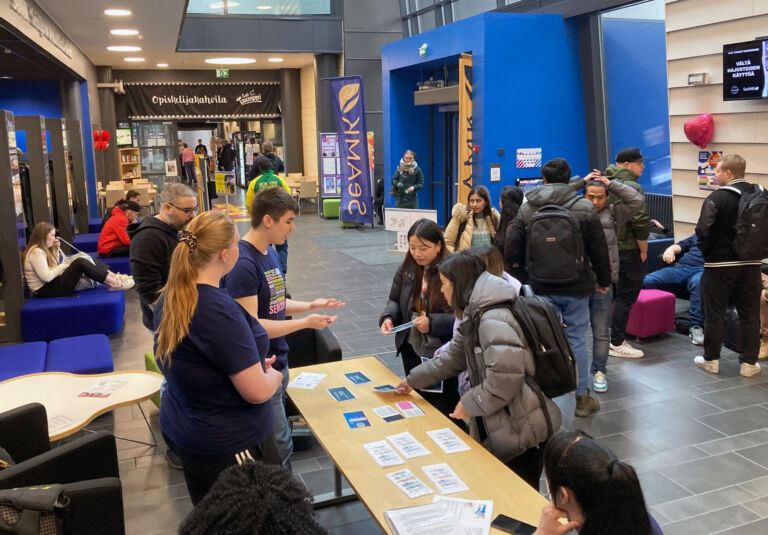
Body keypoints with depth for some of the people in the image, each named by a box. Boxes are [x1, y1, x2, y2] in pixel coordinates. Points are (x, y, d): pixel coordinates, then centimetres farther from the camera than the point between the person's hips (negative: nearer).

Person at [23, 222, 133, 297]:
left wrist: (56, 249, 8)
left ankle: (115, 277, -10)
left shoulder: (42, 249, 14)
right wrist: (63, 266, -10)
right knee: (80, 263, -22)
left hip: (52, 284, 10)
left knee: (85, 259, 2)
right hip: (46, 290, -10)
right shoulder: (36, 252, -17)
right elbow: (46, 277, -26)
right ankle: (115, 283, -22)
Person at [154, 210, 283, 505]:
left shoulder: (169, 297, -1)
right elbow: (257, 391, -25)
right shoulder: (219, 310, -29)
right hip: (228, 443, -9)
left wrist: (251, 365, 9)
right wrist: (273, 375, -4)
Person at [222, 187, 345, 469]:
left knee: (271, 442, 19)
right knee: (279, 446, 1)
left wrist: (310, 305, 4)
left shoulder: (270, 252, 7)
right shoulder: (243, 263, -23)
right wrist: (305, 323, -22)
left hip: (278, 361, 9)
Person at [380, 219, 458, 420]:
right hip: (412, 349, 6)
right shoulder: (407, 269, 2)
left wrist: (432, 323, -29)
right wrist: (388, 317, -8)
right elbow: (395, 300, 12)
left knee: (442, 413, 6)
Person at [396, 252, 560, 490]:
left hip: (521, 429, -10)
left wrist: (469, 404, -17)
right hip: (501, 426, 10)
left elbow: (505, 377, -30)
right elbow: (454, 356, 19)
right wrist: (413, 379, 23)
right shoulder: (475, 315, 10)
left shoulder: (493, 319, -24)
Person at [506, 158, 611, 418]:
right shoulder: (584, 208, -5)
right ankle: (582, 398, 16)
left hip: (542, 288, 1)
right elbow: (599, 250, -1)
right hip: (576, 287, -1)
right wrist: (604, 280, 13)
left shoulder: (526, 209, -2)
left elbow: (512, 250, -2)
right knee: (576, 338, 7)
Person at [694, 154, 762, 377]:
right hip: (751, 264, 5)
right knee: (750, 315, 10)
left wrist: (707, 251, 0)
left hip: (720, 265, -4)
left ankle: (711, 359, 15)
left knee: (714, 314, 7)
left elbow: (702, 230, -18)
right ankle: (749, 363, 16)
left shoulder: (716, 198, -14)